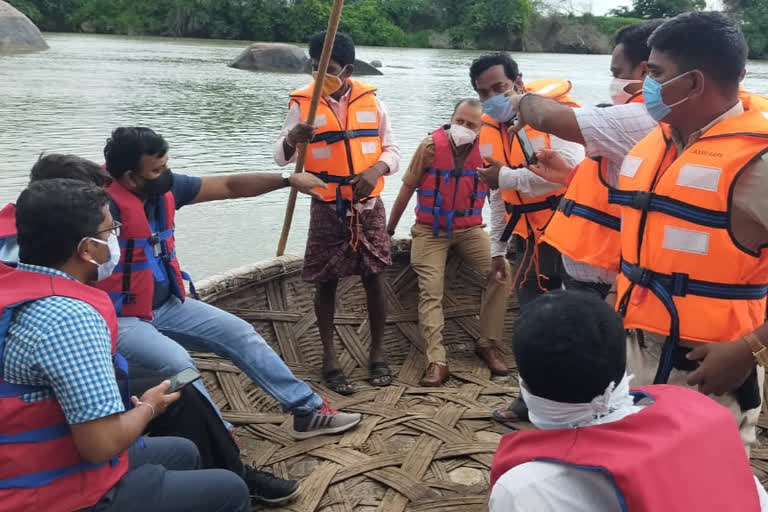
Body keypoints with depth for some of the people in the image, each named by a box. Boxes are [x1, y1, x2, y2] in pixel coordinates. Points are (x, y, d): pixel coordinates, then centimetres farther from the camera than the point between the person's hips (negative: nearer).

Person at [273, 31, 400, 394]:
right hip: (327, 208, -1)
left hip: (369, 205, 1)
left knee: (374, 279, 4)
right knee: (326, 282, 4)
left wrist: (376, 170, -16)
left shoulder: (371, 101, 2)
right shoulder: (303, 103, -2)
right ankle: (330, 358, 16)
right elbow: (280, 157, -3)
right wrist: (292, 139, -26)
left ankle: (377, 354, 19)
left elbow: (392, 151, 6)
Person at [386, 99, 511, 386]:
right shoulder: (431, 146, -10)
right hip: (431, 230, -1)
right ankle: (436, 360, -9)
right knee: (431, 292, -11)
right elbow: (407, 189, -1)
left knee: (501, 273, -15)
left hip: (469, 229, 2)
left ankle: (489, 344, 0)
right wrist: (389, 229, 5)